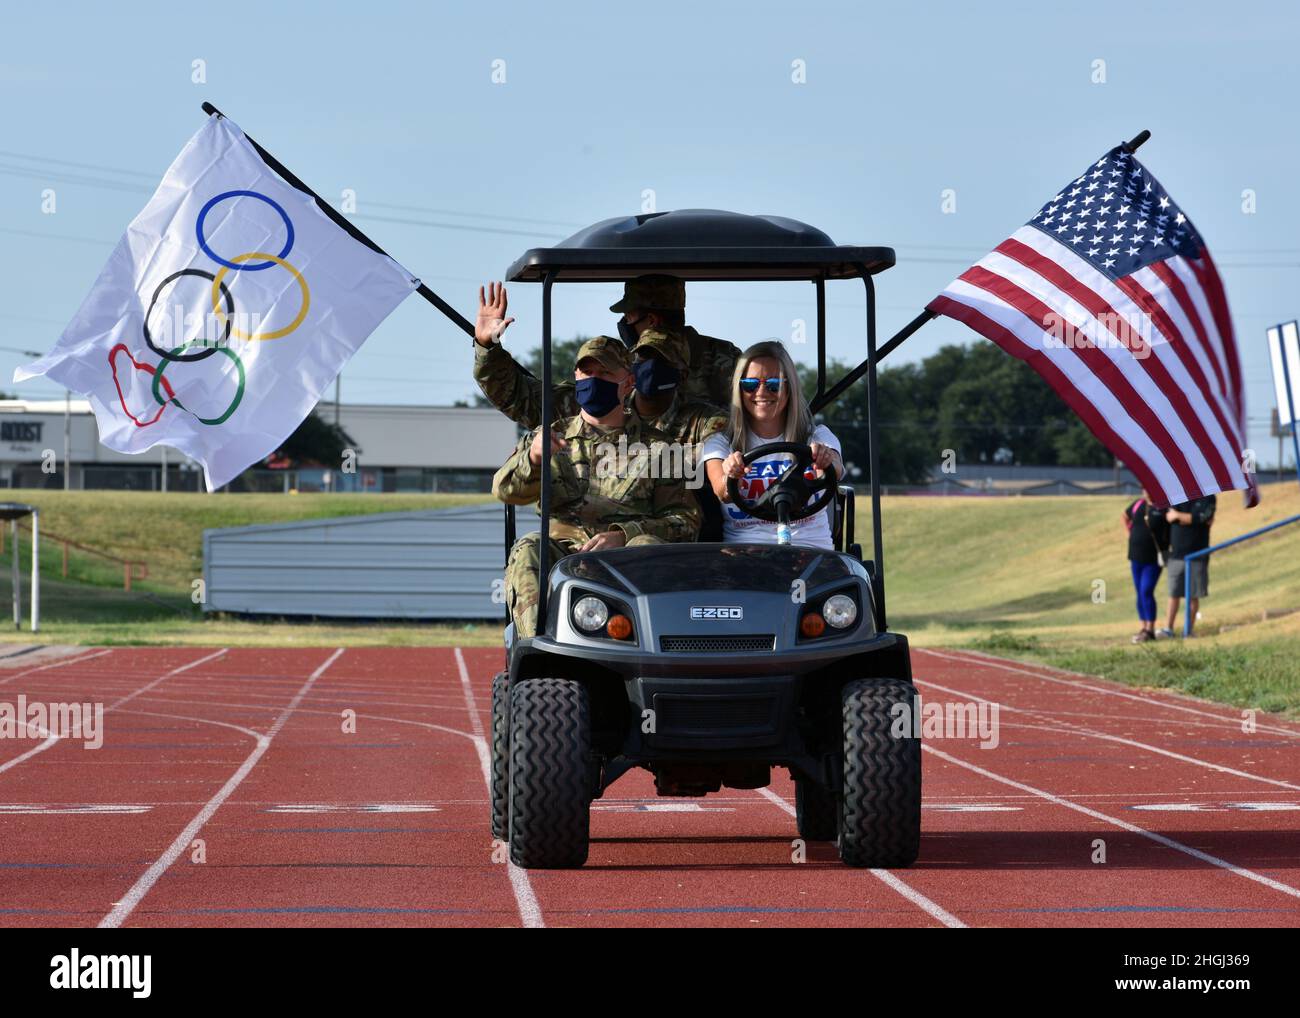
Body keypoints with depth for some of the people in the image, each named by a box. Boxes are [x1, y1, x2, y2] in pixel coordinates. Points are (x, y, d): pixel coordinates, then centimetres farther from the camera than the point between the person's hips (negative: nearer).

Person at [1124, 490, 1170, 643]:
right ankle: (1144, 627, 17)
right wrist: (1131, 533, 15)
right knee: (1140, 593, 9)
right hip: (1136, 556, 6)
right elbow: (1126, 516, 26)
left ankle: (1150, 629, -9)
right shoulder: (1138, 505, 6)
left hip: (1154, 559, -6)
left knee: (1146, 591, -13)